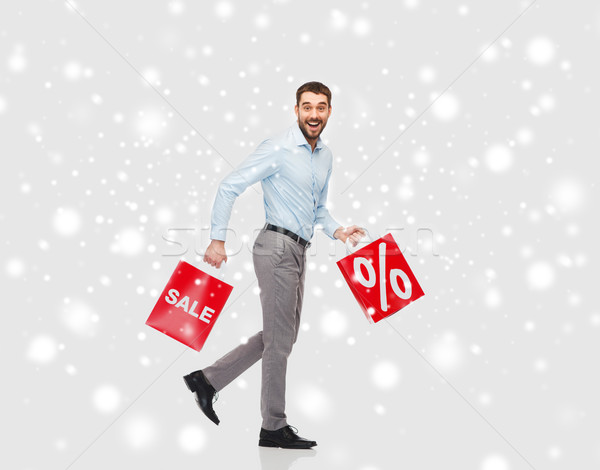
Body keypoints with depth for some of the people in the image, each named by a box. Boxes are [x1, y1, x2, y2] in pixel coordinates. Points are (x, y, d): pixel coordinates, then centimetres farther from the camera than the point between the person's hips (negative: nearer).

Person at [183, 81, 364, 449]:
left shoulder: (326, 156, 15)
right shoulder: (277, 149, -11)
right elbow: (229, 187, -12)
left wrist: (337, 230, 5)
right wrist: (218, 239, -14)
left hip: (298, 252, 9)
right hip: (278, 247, -9)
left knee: (281, 336, 15)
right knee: (280, 339, -1)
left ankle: (208, 380, 24)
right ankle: (274, 428, 14)